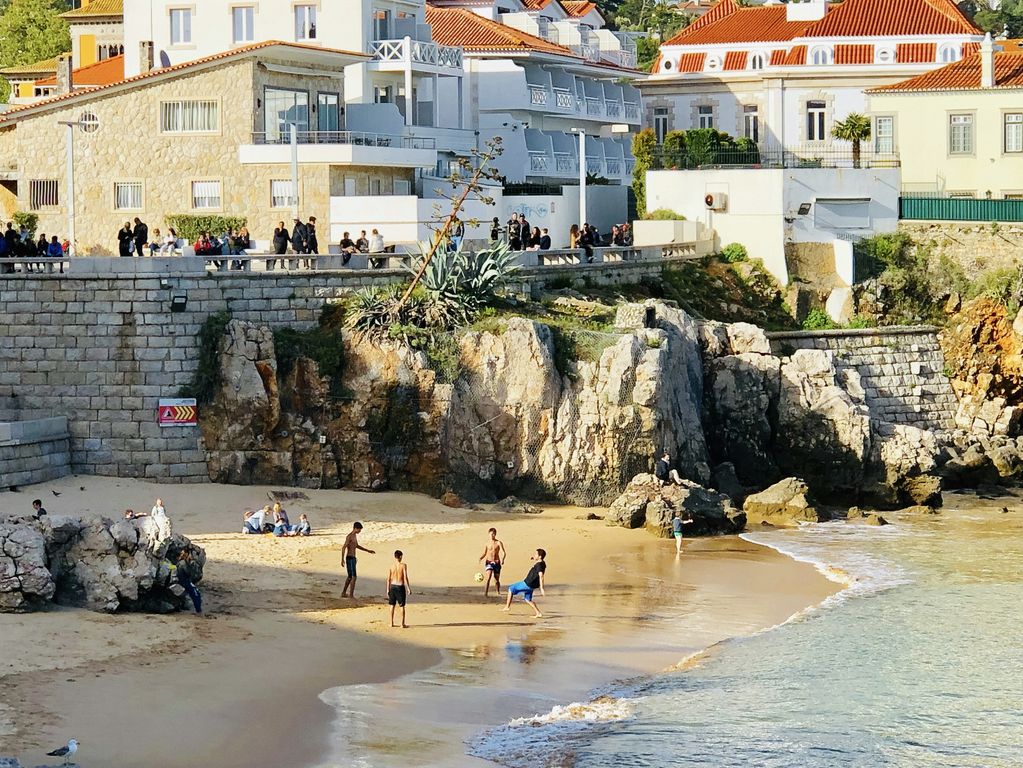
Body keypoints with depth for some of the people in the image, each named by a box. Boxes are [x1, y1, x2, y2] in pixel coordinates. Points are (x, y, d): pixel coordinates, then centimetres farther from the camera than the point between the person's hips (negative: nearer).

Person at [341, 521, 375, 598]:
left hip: (353, 558, 10)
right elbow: (343, 548, -21)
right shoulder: (350, 537, -16)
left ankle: (343, 593, 23)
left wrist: (368, 551, 32)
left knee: (350, 577, 17)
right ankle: (351, 595, -12)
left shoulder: (355, 536, 14)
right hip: (350, 558, -10)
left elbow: (357, 546, 30)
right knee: (354, 577, -11)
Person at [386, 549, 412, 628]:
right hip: (400, 586, -3)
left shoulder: (391, 566, -1)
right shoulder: (403, 566, -11)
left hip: (392, 586, 3)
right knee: (402, 606, 4)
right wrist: (409, 588, -7)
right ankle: (403, 624, 4)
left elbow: (389, 579, 2)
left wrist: (388, 589, 11)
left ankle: (391, 623, 18)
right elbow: (406, 578, -13)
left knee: (392, 605, 14)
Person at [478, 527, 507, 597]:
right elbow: (484, 553, 13)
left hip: (497, 563, 0)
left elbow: (504, 552, -8)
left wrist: (503, 559, -28)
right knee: (488, 577, -20)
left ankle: (497, 592, 32)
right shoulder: (487, 544, 5)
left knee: (497, 580, 7)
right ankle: (485, 593, -24)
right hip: (489, 562, 0)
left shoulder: (498, 543, -2)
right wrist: (481, 558, -8)